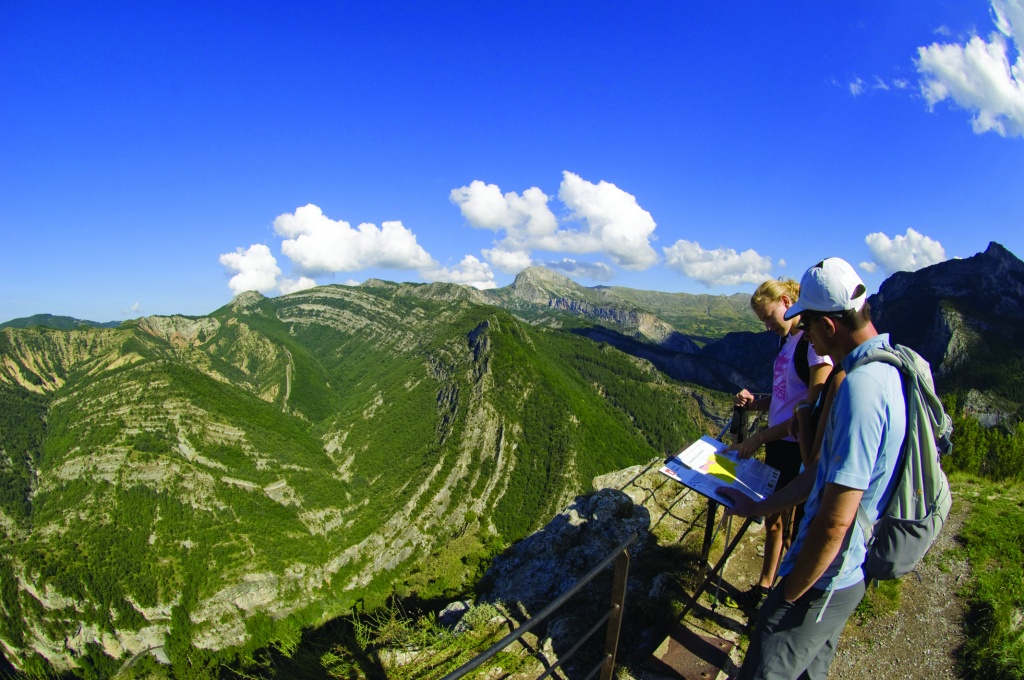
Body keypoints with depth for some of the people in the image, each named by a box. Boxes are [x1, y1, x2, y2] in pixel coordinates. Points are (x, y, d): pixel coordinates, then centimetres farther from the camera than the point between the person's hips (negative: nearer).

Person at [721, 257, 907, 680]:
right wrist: (757, 508, 16)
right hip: (855, 571, 9)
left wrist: (790, 595, -14)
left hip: (825, 581, -9)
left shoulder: (860, 386, -29)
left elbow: (835, 521, -28)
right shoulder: (890, 367, 3)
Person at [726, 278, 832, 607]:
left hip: (801, 450, -8)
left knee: (794, 529, 7)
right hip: (778, 444, 8)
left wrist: (759, 437, -21)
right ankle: (765, 584, 38)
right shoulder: (787, 340, 9)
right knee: (773, 518, 20)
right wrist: (754, 403, -2)